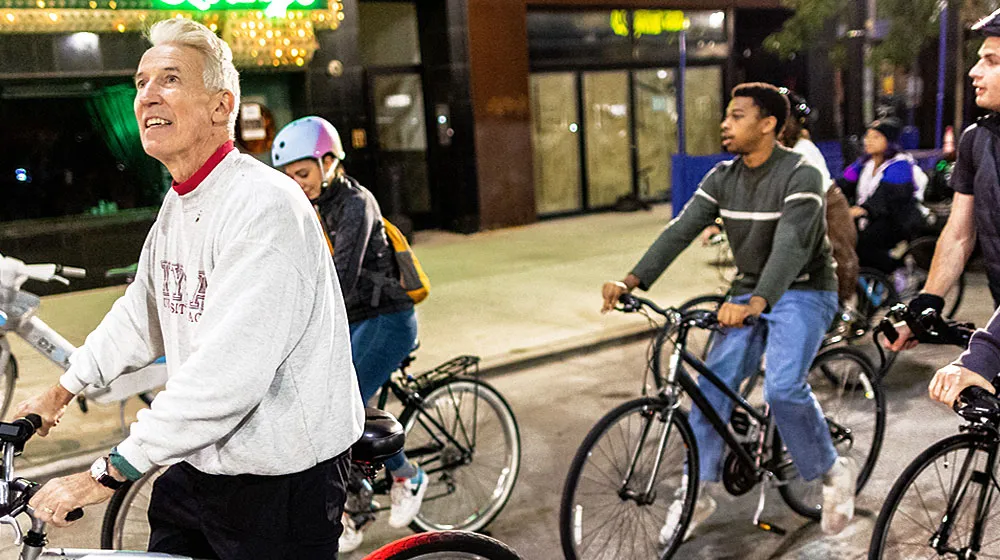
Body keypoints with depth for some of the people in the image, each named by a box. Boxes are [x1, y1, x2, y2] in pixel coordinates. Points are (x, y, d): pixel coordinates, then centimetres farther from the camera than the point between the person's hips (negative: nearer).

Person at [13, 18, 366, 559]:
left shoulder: (264, 206, -24)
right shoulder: (177, 204, 7)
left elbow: (227, 374, -31)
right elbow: (141, 315, 23)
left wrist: (107, 474, -26)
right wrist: (60, 390, 28)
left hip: (282, 482, -8)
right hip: (197, 466, 9)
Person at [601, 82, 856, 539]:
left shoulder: (800, 175, -18)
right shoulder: (722, 178, 1)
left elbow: (790, 246, -32)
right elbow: (680, 230, -10)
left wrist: (755, 303, -48)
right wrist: (631, 281, -23)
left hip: (803, 292, -5)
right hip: (750, 295, 6)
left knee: (782, 388, -24)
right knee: (713, 382, -9)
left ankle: (833, 472, 3)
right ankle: (696, 494, 3)